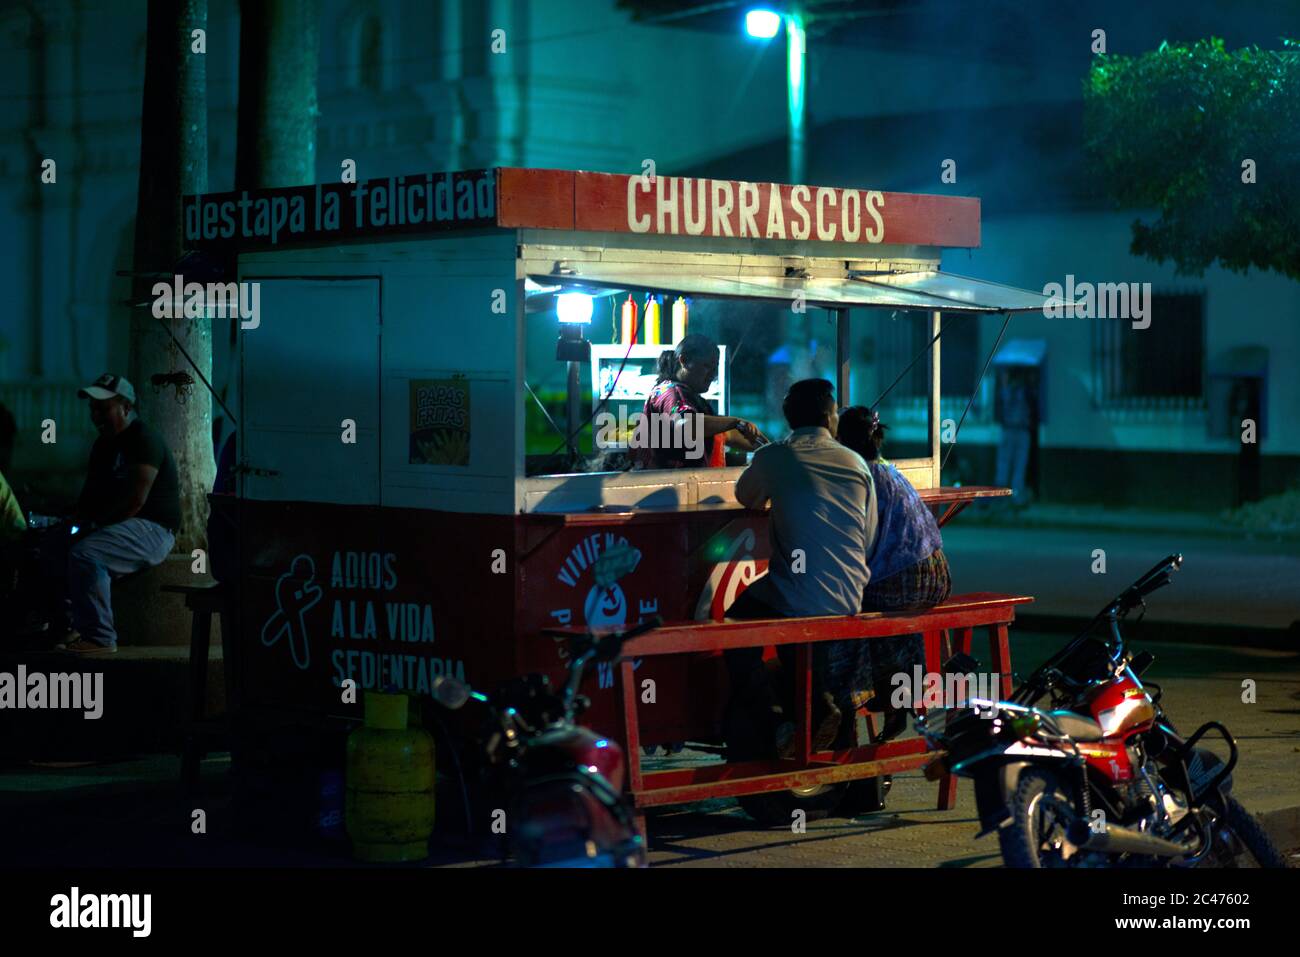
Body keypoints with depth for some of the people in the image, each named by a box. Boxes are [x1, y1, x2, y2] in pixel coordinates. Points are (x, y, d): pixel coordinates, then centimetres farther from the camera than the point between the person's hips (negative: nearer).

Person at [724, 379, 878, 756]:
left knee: (736, 635, 19)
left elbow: (745, 497, 19)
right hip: (848, 603, 5)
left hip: (798, 598, -5)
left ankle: (774, 719, 0)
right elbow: (869, 539, 12)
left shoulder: (773, 458, -4)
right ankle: (818, 704, 15)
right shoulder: (856, 463, 6)